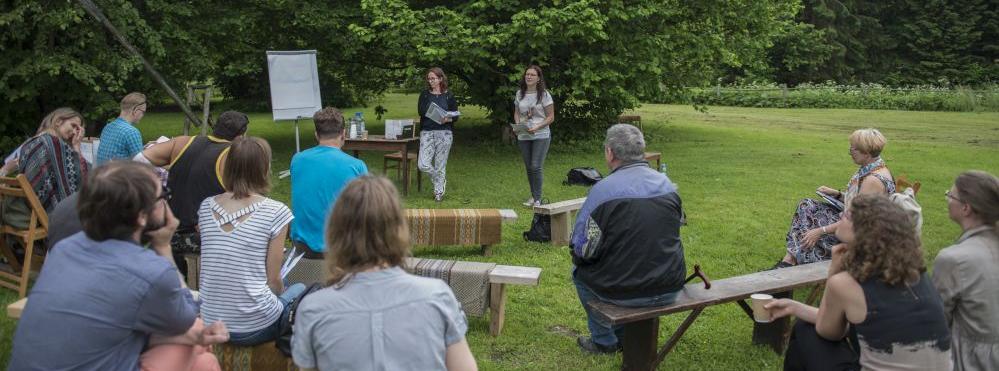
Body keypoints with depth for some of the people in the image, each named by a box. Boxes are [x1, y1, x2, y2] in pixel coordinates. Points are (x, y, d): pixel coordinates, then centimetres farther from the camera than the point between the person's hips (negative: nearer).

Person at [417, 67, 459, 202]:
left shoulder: (448, 96, 4)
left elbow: (456, 116, 4)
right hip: (427, 132, 2)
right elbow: (420, 111, -3)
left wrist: (447, 119, -17)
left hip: (444, 133, -2)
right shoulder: (424, 94, 8)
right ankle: (441, 180, 20)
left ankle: (439, 192, 16)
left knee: (440, 164, 1)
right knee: (422, 164, -8)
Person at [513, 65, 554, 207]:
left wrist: (537, 127, -20)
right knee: (529, 167, 11)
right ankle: (533, 196, 24)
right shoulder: (520, 94, 7)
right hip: (523, 136, 5)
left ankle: (537, 199, -4)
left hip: (541, 136, -5)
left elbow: (550, 117, -7)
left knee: (536, 166, -12)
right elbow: (516, 113, 16)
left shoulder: (544, 94, -7)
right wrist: (518, 124, -5)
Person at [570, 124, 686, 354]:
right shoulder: (668, 184, 1)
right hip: (670, 289, 6)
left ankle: (604, 341, 33)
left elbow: (581, 250, -15)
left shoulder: (604, 189, -17)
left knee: (580, 272, 23)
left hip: (624, 293, -5)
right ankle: (623, 335, 42)